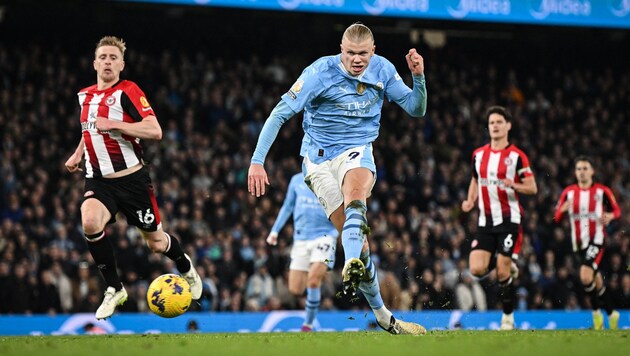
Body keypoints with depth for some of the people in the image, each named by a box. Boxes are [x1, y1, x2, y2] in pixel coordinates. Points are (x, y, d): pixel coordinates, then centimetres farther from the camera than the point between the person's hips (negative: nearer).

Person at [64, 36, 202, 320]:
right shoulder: (85, 95, 9)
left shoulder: (128, 91, -11)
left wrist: (113, 124, -26)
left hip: (131, 179, -4)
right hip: (98, 181, 4)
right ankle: (114, 289, -13)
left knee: (156, 243, 8)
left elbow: (155, 131, -23)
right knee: (90, 222, -29)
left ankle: (185, 267, 45)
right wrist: (78, 154, 17)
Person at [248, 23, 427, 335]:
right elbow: (280, 114, -14)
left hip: (357, 151, 2)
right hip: (320, 159, -2)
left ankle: (353, 265, -54)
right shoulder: (321, 72, -15)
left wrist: (418, 78, -15)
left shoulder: (383, 70, -2)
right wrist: (257, 161, -21)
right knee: (355, 237, -10)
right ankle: (382, 316, -2)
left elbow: (416, 110, 4)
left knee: (355, 191, -36)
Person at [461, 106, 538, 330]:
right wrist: (470, 201, 6)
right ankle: (508, 268, 22)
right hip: (486, 221, 4)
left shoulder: (517, 156, -5)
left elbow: (532, 188, -6)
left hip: (509, 220, -4)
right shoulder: (478, 154, 9)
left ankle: (508, 316, 12)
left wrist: (514, 185, -25)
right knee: (477, 269, -10)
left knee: (503, 273, -7)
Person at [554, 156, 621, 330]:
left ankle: (596, 310, -2)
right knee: (597, 281, 13)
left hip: (596, 240, -4)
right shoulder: (568, 192, 4)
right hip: (579, 243, 4)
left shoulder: (602, 191, -4)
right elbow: (557, 218, 4)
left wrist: (610, 216, -17)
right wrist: (563, 209, -19)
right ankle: (611, 313, 30)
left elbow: (616, 210, 6)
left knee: (586, 277, -23)